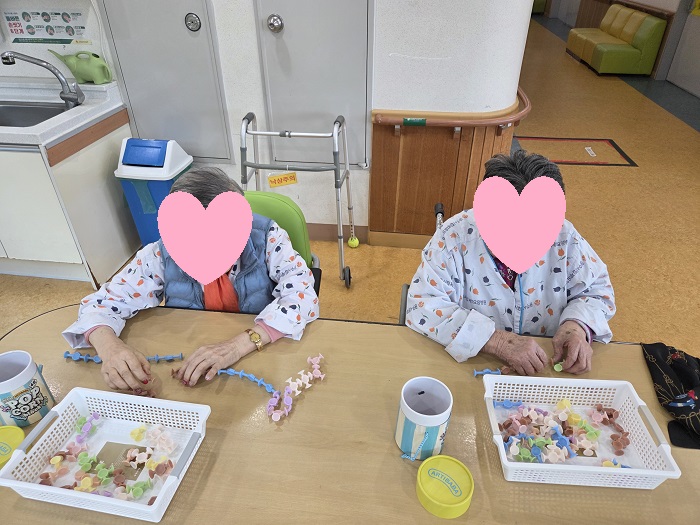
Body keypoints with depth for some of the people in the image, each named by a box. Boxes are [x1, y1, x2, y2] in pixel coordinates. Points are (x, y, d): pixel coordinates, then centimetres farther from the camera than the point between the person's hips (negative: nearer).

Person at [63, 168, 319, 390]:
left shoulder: (266, 237, -18)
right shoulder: (161, 255, -13)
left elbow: (302, 295, -26)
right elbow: (102, 302, -7)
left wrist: (240, 343, -38)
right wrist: (109, 346, -29)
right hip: (187, 368, 3)